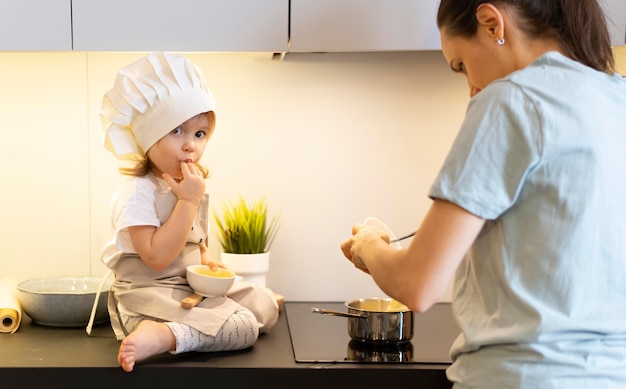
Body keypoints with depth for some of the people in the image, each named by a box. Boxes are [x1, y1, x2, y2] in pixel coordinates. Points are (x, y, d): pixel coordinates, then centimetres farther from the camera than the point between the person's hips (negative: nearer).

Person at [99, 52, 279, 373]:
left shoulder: (193, 189, 10)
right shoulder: (138, 193, -18)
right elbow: (157, 257, -27)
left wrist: (206, 261, 2)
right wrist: (188, 201, -25)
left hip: (194, 287, 9)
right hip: (151, 294, -9)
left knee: (265, 307, 8)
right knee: (242, 328, -21)